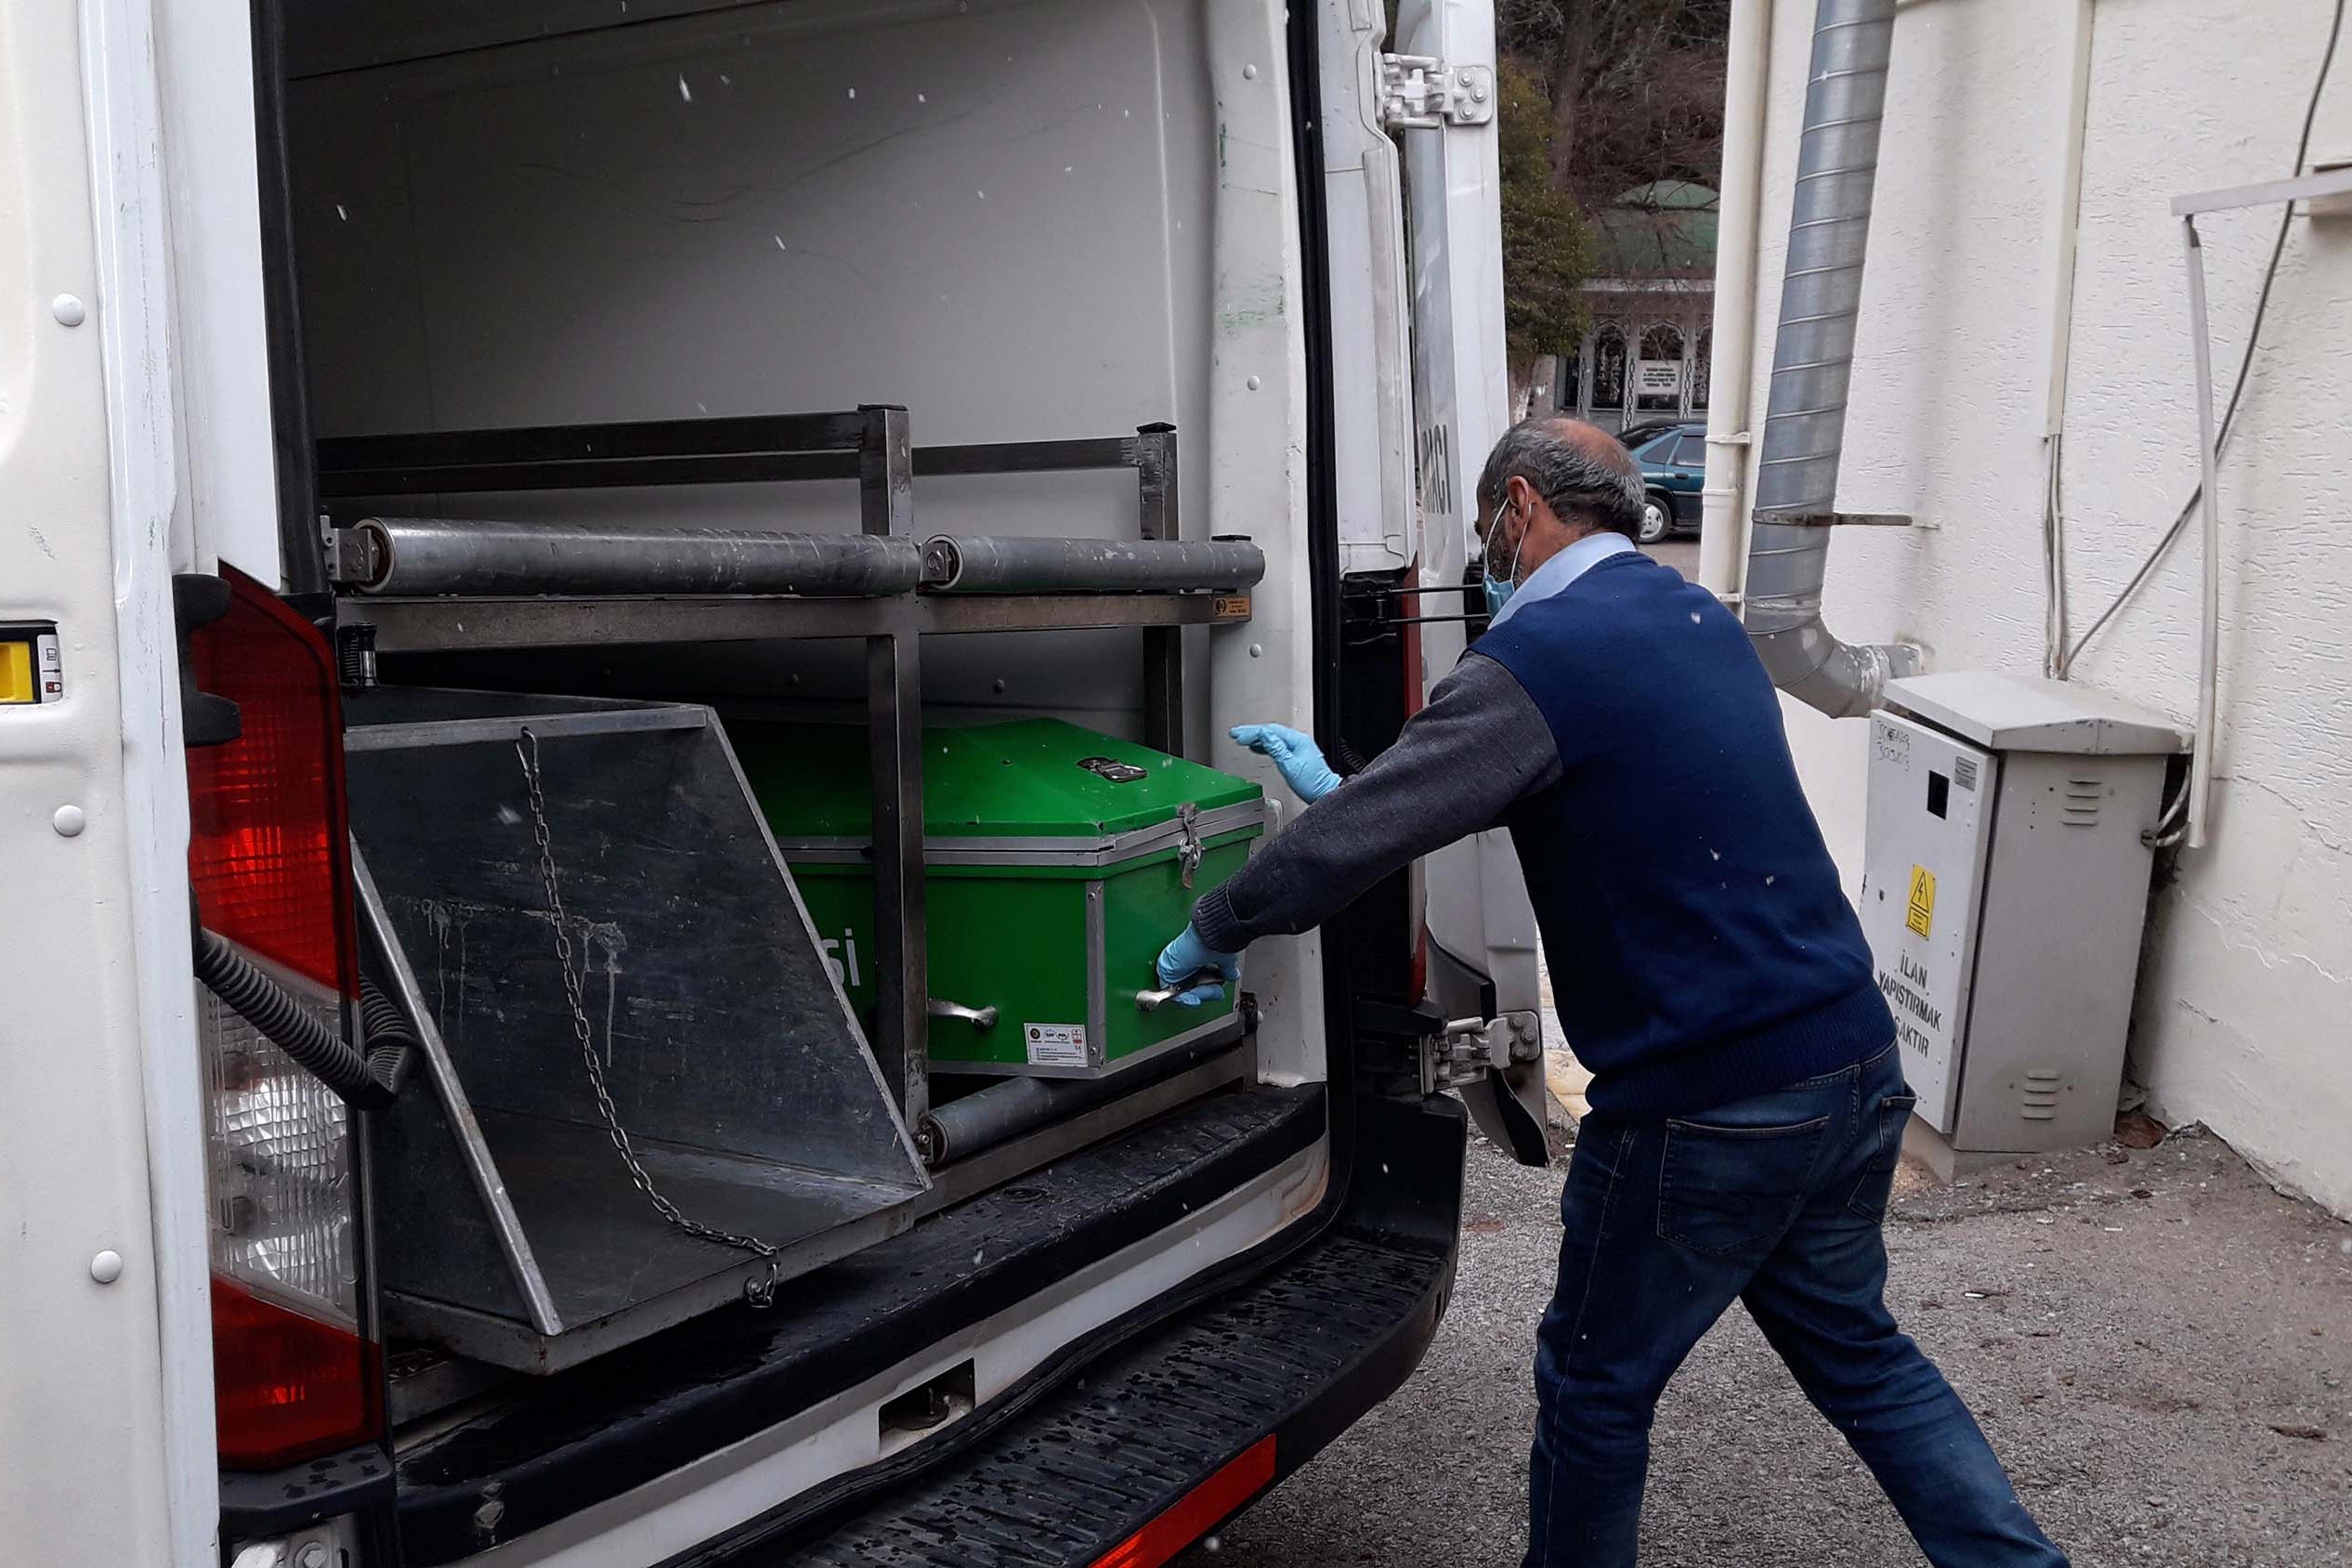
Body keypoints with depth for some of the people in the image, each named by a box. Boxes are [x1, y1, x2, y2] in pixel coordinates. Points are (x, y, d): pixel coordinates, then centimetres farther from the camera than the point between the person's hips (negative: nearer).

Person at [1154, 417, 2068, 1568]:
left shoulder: (1536, 659, -15)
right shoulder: (1692, 616, 12)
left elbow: (1348, 843, -17)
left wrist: (1213, 934, 0)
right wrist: (1340, 783, 25)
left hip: (1705, 1108, -8)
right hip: (1854, 1064, 8)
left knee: (1596, 1386, 13)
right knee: (1854, 1349, 25)